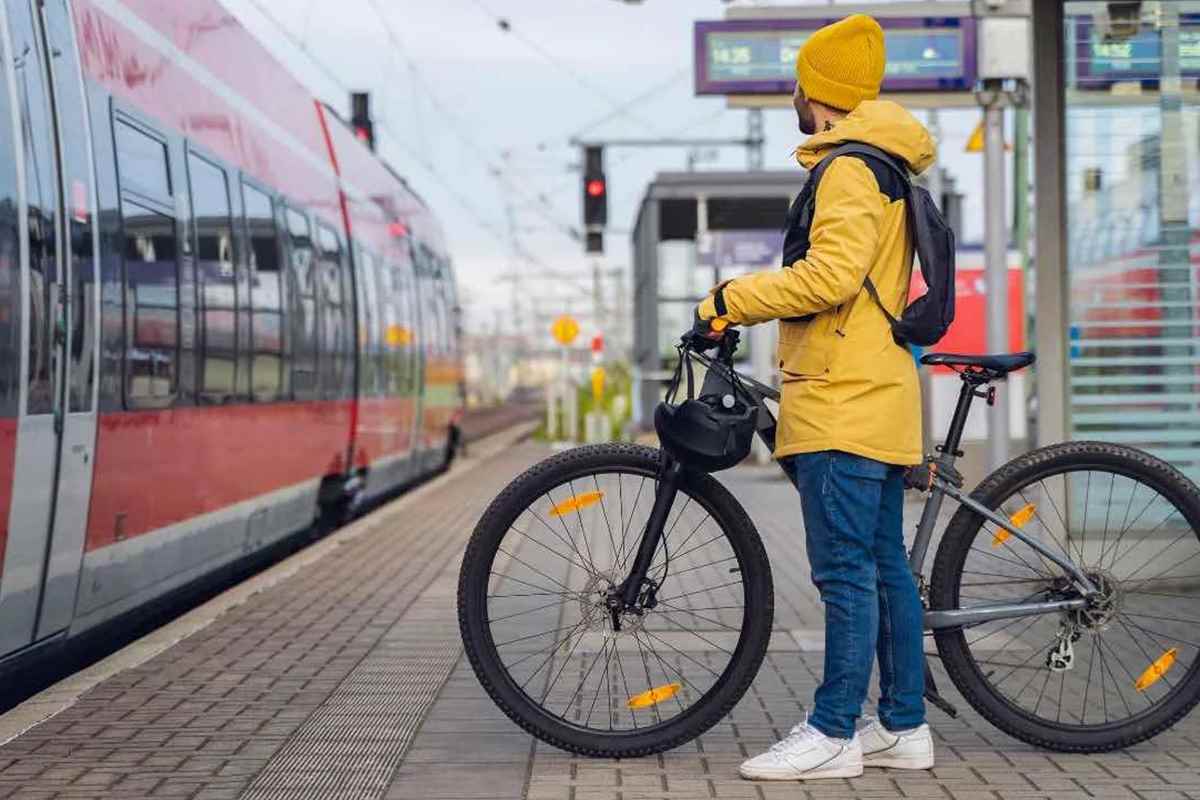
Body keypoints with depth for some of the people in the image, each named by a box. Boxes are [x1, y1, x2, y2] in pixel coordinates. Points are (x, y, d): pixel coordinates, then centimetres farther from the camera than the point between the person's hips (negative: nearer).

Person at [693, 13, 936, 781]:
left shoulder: (848, 169, -11)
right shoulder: (886, 167, 21)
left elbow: (832, 273, -24)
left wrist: (731, 301, -16)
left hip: (843, 400, -10)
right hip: (876, 395, 10)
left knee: (846, 570, -8)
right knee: (885, 566, 11)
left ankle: (835, 733, -5)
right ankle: (904, 725, 16)